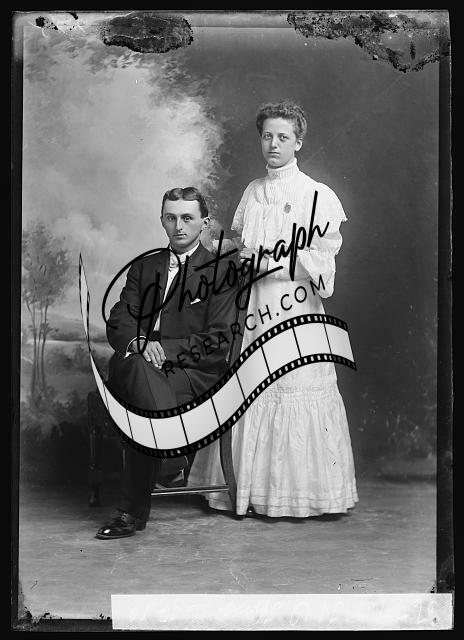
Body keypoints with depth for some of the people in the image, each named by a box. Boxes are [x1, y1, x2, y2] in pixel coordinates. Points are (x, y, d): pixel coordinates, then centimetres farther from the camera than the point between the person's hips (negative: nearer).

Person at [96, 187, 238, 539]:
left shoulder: (221, 272, 7)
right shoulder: (143, 267, 21)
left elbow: (217, 342, -4)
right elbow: (118, 322, 10)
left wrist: (163, 348, -16)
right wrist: (139, 342, -15)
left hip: (196, 374, -3)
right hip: (138, 365, 3)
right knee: (135, 362, -35)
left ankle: (133, 512, -23)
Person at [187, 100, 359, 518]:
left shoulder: (317, 196, 0)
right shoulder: (252, 193, 16)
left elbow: (320, 261, -7)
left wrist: (271, 262, -14)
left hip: (295, 310, -5)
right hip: (251, 310, 5)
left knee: (295, 393, -6)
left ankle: (301, 493, 4)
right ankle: (248, 488, 13)